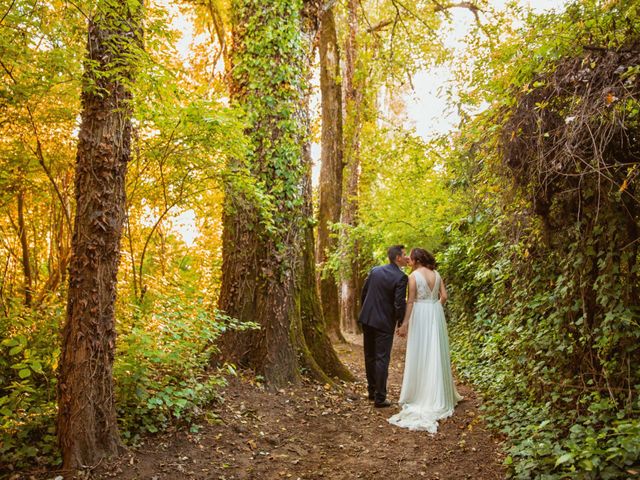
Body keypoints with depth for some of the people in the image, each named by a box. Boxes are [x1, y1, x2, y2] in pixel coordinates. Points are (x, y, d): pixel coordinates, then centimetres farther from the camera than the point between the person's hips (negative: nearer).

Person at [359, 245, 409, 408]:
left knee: (370, 357, 17)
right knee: (382, 359, 1)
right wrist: (401, 323, -3)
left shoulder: (375, 270, 4)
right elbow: (399, 303, -17)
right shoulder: (401, 277, -14)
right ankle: (380, 398, 5)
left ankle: (372, 391, 29)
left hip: (367, 319, 6)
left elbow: (363, 292, 9)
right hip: (384, 323, -6)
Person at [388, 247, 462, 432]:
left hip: (420, 315, -5)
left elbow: (411, 301, -12)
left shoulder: (414, 276, -10)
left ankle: (420, 395, 7)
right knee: (436, 354, 12)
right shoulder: (436, 274, 7)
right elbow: (444, 296, 5)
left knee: (420, 354, 1)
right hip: (436, 315, 5)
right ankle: (440, 395, 20)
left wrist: (405, 323, -10)